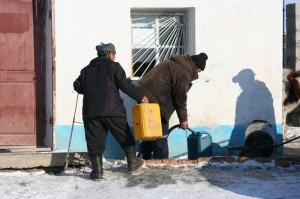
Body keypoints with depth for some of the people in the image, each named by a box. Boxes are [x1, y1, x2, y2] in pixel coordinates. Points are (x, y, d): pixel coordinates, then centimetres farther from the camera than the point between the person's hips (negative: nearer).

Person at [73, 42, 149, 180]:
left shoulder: (87, 70, 15)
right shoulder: (113, 66, 2)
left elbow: (78, 86, 16)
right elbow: (125, 85, -5)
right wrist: (140, 97, 3)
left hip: (90, 111, 3)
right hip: (112, 109, -3)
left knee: (95, 140, 2)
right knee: (125, 136, 14)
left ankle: (97, 171, -5)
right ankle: (132, 162, 23)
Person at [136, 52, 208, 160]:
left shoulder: (175, 63, 19)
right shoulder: (183, 72, -14)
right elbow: (180, 98, -10)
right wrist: (183, 119, 1)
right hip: (154, 99, -11)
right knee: (161, 134, -4)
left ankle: (144, 156, 20)